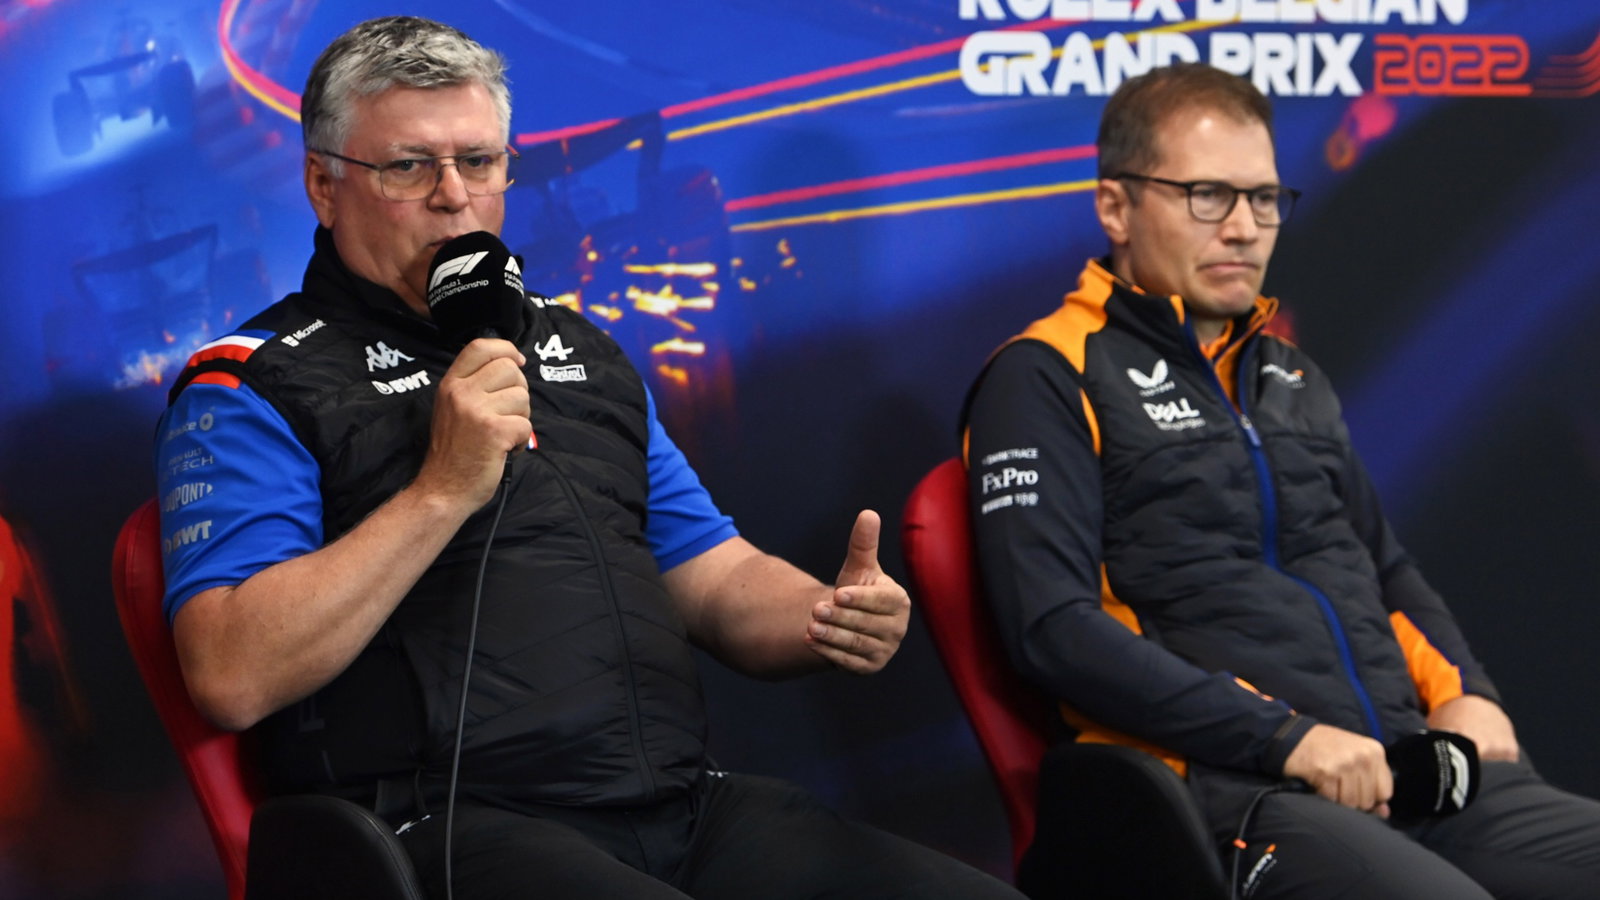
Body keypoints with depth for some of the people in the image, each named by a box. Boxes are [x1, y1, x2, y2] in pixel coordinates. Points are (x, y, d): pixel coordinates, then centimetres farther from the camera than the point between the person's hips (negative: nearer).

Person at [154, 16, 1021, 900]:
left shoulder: (581, 354, 24)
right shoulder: (252, 387, 3)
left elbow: (714, 576, 25)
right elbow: (231, 678, -11)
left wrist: (831, 619, 2)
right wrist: (442, 492, -13)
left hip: (687, 809, 7)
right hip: (452, 826, -7)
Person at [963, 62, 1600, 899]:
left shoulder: (1292, 375, 25)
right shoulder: (1045, 379, 2)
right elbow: (1051, 626, -10)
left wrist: (1463, 692, 13)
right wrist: (1284, 737, -15)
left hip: (1408, 764, 7)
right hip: (1226, 788, -7)